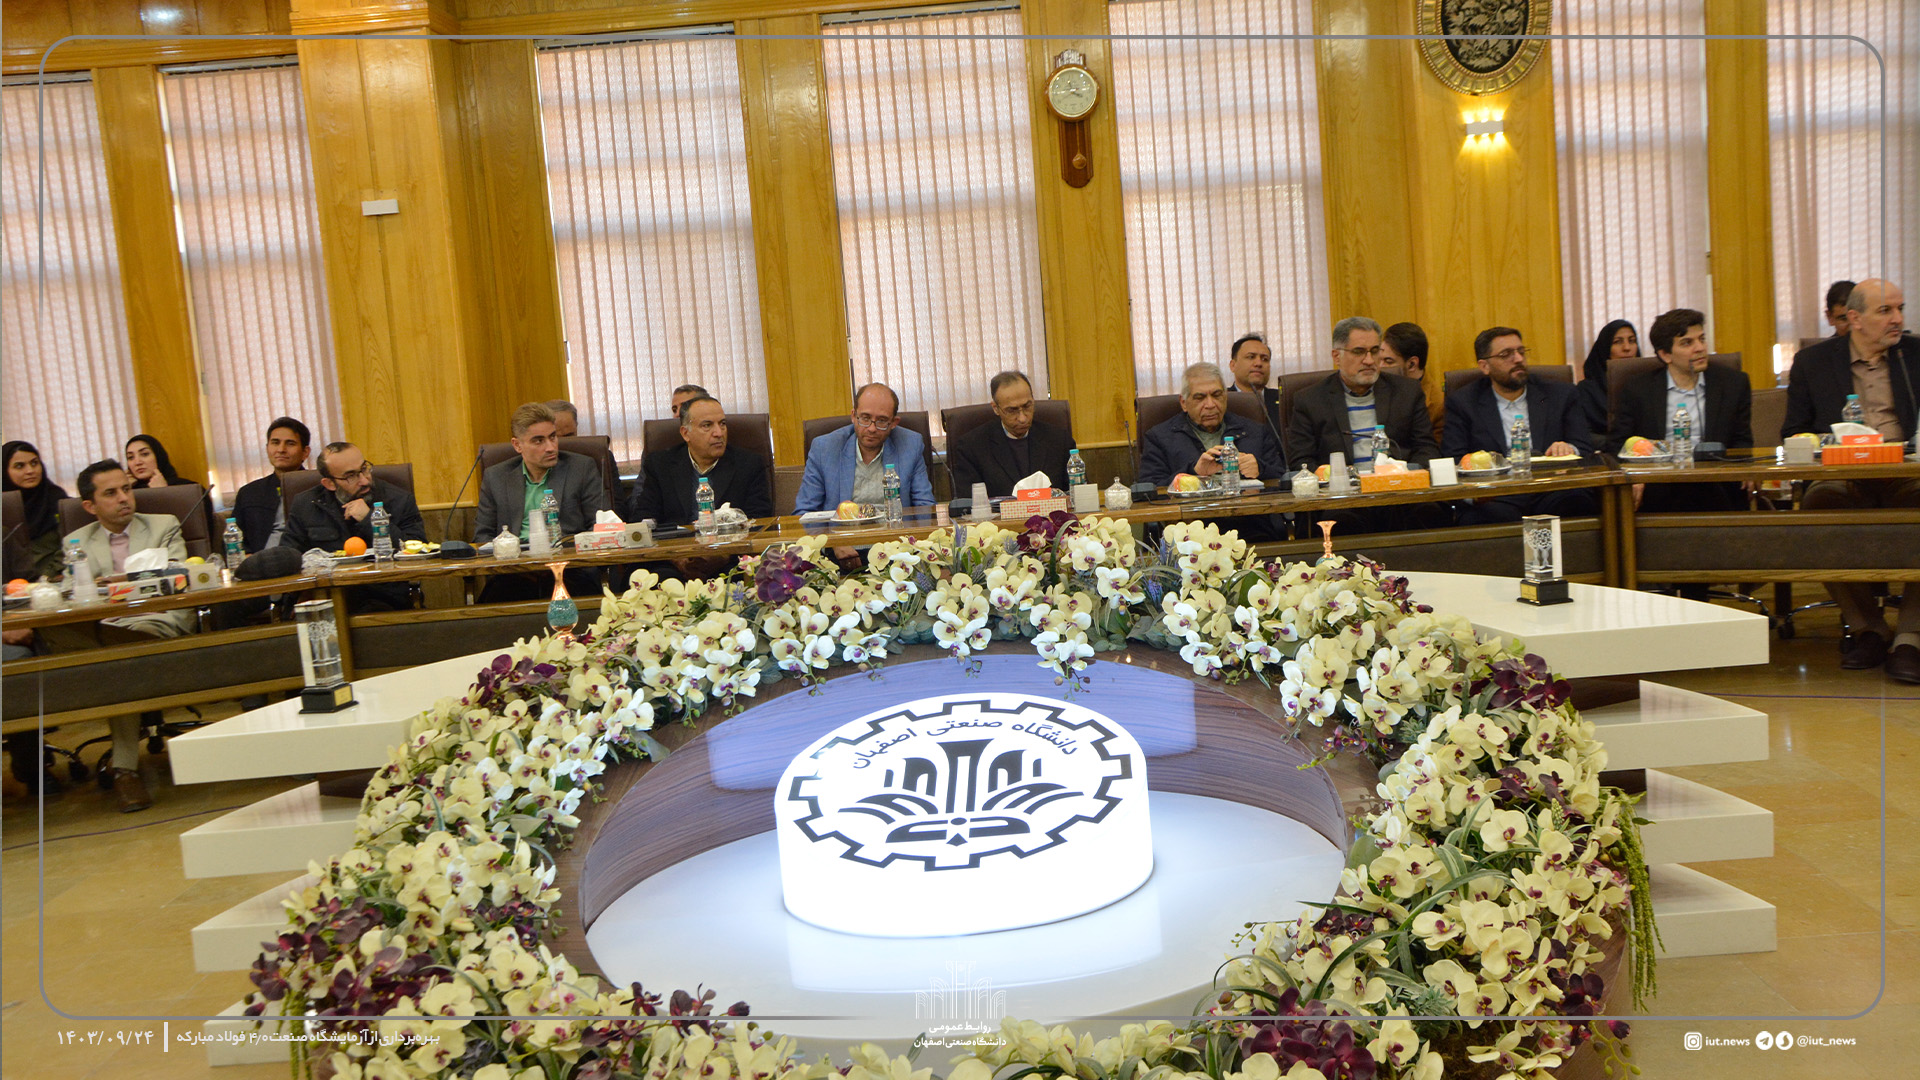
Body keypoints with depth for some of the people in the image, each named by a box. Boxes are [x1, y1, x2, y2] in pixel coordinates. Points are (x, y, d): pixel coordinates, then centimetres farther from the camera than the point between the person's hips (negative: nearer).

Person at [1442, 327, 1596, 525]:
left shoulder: (1561, 396, 21)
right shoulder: (1462, 403, 15)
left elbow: (1586, 451, 15)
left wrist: (1569, 450, -12)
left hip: (1551, 493, 2)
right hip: (1496, 499, -2)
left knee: (1579, 503, -34)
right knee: (1491, 515, -39)